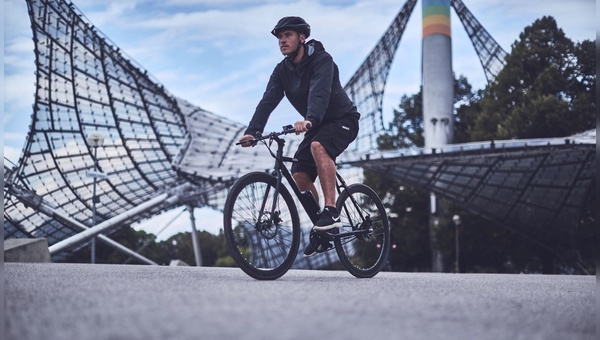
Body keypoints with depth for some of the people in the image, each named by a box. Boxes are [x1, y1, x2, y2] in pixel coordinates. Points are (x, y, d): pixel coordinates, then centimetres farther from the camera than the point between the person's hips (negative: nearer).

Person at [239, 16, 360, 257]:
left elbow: (319, 93, -39)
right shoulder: (282, 71, -2)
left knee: (318, 146, -36)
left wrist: (309, 120, -57)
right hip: (317, 126, 7)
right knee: (299, 176, -7)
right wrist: (252, 131, -29)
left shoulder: (321, 60, -21)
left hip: (342, 120, -7)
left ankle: (331, 211, -36)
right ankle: (322, 231, 9)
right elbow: (268, 101, -14)